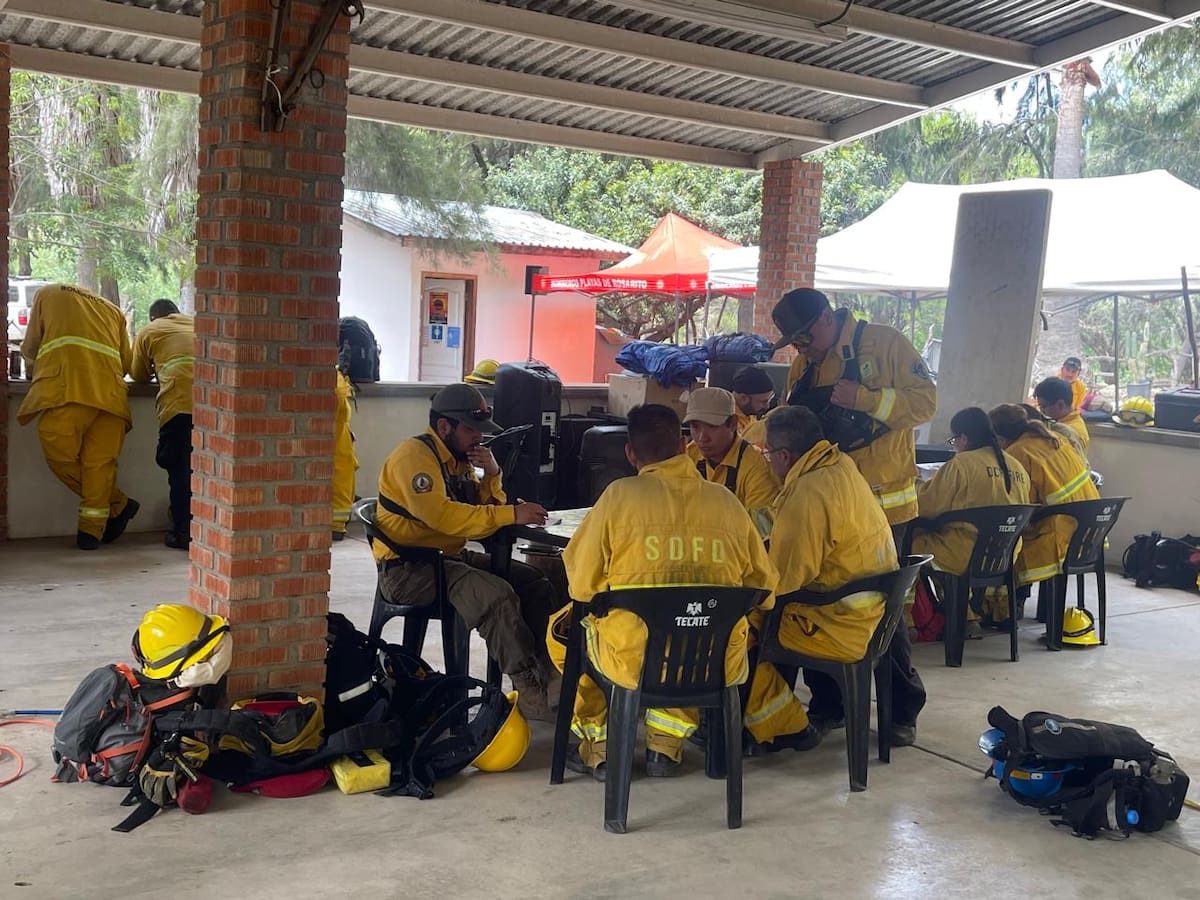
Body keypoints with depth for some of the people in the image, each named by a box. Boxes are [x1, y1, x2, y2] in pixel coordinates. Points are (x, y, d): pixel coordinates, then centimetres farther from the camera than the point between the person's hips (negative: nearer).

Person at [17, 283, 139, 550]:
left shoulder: (47, 293, 26)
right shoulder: (113, 310, 32)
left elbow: (29, 347, 28)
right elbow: (127, 361, 24)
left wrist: (32, 363, 49)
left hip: (65, 387, -4)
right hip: (110, 393, 4)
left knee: (60, 456, 4)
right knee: (99, 460, 5)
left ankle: (118, 505, 9)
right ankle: (92, 529, 7)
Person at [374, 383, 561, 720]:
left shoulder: (459, 456, 13)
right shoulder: (415, 455, -15)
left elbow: (487, 510, 14)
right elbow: (440, 514, -30)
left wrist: (492, 474, -5)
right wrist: (511, 514, -31)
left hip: (448, 556, 9)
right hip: (407, 567, -9)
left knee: (535, 583, -3)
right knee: (497, 595, -29)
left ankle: (553, 672, -4)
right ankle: (532, 692, -22)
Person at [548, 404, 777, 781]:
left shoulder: (619, 495, -4)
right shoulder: (727, 501, 4)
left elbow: (582, 586, -1)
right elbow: (763, 594, 8)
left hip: (632, 663, -2)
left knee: (562, 627, 28)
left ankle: (599, 746, 28)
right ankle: (667, 742, 31)